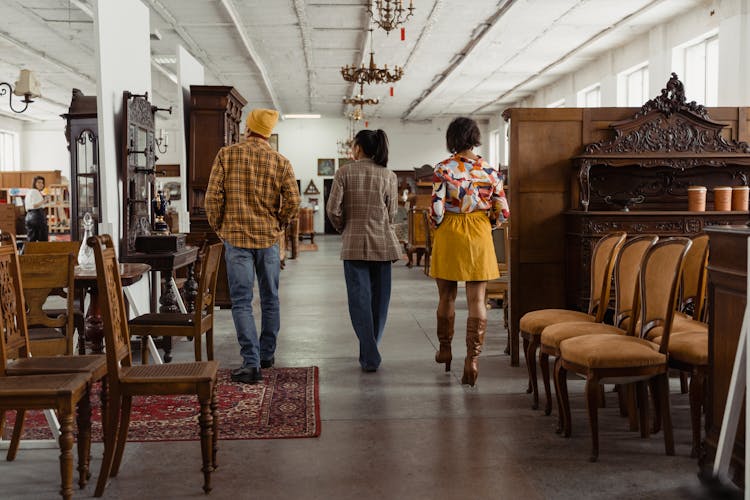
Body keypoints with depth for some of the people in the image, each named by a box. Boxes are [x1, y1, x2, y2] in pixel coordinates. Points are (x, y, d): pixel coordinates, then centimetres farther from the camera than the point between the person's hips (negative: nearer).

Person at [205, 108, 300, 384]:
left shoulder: (226, 155, -3)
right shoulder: (281, 162, 0)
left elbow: (213, 195, -7)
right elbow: (293, 200, -5)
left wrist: (218, 227, 7)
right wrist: (278, 225, 12)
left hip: (236, 237, -2)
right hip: (269, 238, 2)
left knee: (241, 302, -1)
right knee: (270, 298, 16)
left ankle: (251, 363, -7)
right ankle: (267, 354, 28)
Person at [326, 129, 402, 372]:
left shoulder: (344, 172, -3)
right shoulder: (389, 176, 1)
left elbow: (333, 209, -8)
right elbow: (391, 213, 3)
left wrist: (344, 228, 10)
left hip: (354, 243, -2)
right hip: (382, 242, 2)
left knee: (359, 297, 1)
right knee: (379, 297, 12)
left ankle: (370, 357, -5)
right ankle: (370, 350, 22)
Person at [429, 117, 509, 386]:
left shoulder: (443, 169, -9)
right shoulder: (489, 170, -1)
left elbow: (436, 209, -13)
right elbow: (503, 212, 0)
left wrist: (438, 226, 7)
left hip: (449, 234, -1)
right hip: (480, 236, 1)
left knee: (447, 297, 15)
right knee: (477, 300, 3)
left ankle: (445, 350, 31)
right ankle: (472, 358, -2)